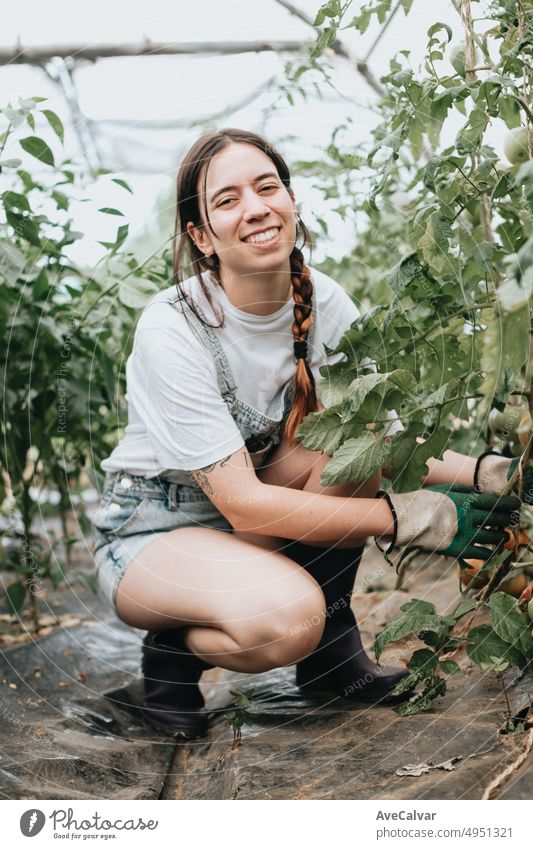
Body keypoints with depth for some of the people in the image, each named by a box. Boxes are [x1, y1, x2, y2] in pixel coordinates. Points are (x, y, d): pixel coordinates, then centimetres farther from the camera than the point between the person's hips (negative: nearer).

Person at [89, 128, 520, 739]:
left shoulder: (322, 300, -9)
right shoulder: (170, 329, -26)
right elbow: (241, 501, -29)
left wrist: (481, 471, -30)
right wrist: (409, 517, -31)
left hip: (254, 519, 6)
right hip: (150, 531, -6)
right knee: (287, 615, -35)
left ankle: (330, 646, -3)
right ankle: (173, 650, -1)